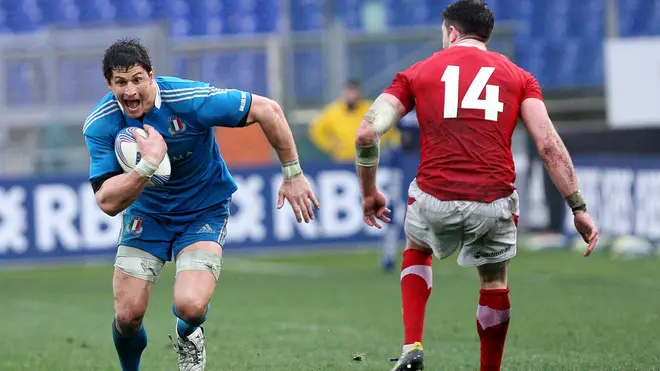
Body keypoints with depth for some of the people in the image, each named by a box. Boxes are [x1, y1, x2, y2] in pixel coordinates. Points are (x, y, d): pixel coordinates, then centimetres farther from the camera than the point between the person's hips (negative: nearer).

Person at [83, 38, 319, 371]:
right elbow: (108, 202, -26)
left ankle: (188, 337, 17)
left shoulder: (189, 100, -26)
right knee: (127, 315, -10)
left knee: (190, 305, -23)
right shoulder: (100, 125, -19)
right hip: (146, 213, 2)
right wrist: (147, 165, -42)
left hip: (205, 210, -2)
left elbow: (266, 109, -18)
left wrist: (293, 175, -12)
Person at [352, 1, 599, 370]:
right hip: (494, 201, 0)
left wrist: (369, 193, 16)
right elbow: (549, 144, 0)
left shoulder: (416, 73, 12)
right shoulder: (518, 76, 12)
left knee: (417, 250, 32)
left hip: (435, 200, 0)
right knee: (495, 281, 24)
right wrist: (579, 207, 2)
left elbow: (367, 134, 3)